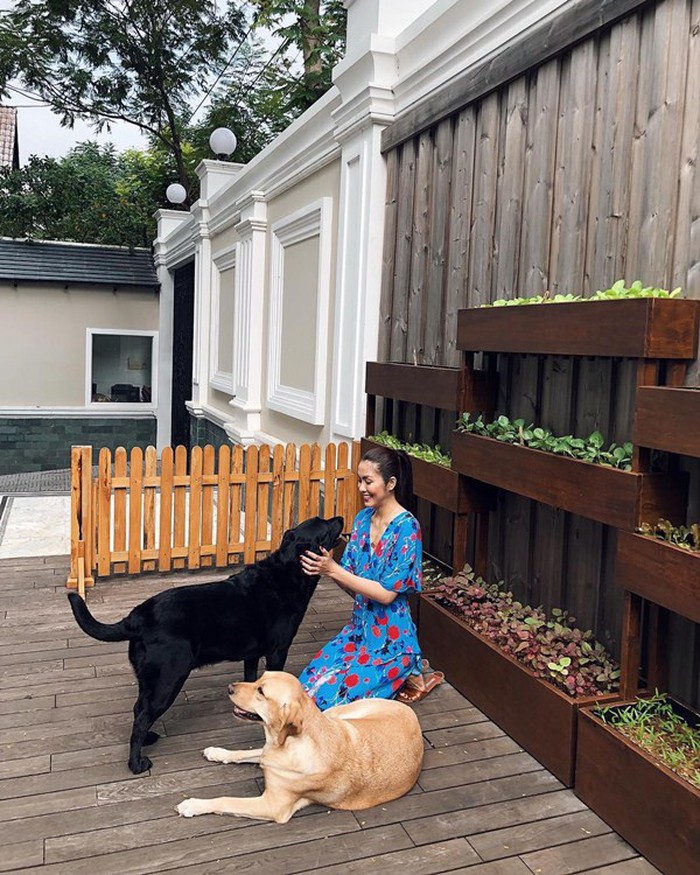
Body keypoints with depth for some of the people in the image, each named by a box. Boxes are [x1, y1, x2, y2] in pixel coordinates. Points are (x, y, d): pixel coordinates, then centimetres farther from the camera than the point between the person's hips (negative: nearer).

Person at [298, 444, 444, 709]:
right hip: (359, 628, 8)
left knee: (328, 697, -12)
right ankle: (397, 675, 17)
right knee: (307, 685, 2)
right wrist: (324, 565, -17)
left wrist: (333, 570, -25)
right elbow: (351, 584, 3)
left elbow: (387, 593, -22)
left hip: (390, 640, -7)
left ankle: (406, 675, 8)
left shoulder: (406, 528, -20)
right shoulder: (363, 518, 2)